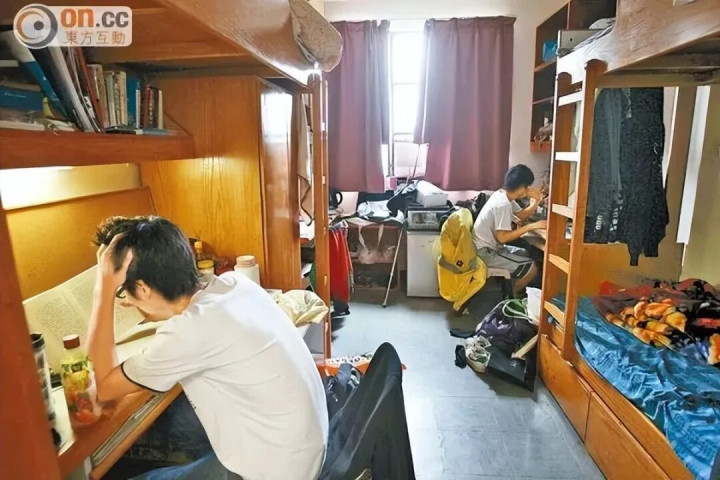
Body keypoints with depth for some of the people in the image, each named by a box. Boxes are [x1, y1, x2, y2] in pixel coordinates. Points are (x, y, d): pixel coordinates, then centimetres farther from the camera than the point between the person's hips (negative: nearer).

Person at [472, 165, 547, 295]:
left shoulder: (503, 194, 4)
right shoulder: (503, 204, -26)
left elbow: (521, 215, 15)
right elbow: (502, 237, -27)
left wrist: (536, 202, -2)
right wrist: (531, 226, -24)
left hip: (491, 246, 10)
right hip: (486, 252, -10)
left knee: (528, 254, 22)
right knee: (531, 268, -9)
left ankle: (511, 289, 27)